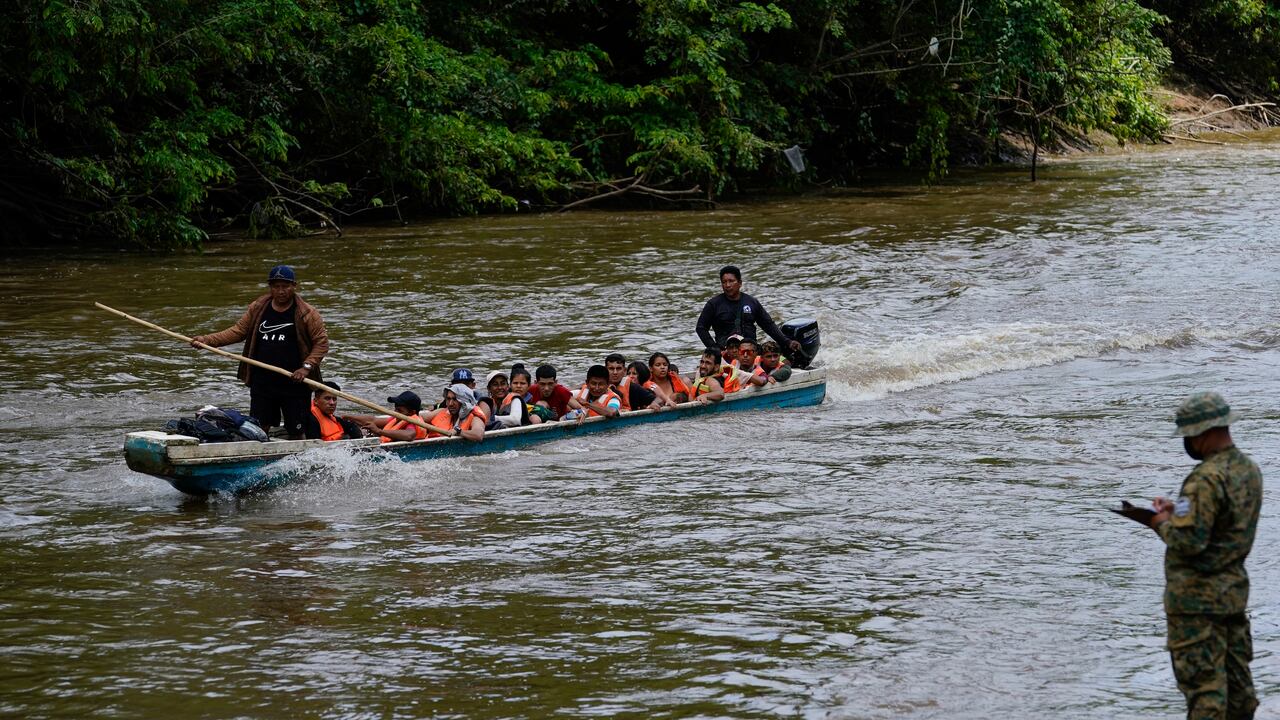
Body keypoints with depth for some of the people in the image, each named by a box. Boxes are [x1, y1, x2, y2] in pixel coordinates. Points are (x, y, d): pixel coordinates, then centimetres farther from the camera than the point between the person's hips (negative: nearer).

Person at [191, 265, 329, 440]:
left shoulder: (307, 314, -5)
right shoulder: (257, 309, 7)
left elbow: (322, 342, -4)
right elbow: (238, 331, 10)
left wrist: (307, 367, -16)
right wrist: (208, 340, -1)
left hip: (294, 384, -4)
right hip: (262, 384, 4)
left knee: (296, 433, 3)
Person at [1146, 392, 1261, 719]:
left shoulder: (1206, 480, -24)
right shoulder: (1250, 469, 6)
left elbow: (1188, 542, -27)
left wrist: (1163, 524, -8)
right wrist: (1178, 512, 8)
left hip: (1197, 598, -9)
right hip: (1235, 590, 9)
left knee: (1202, 680, -4)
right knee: (1236, 675, 17)